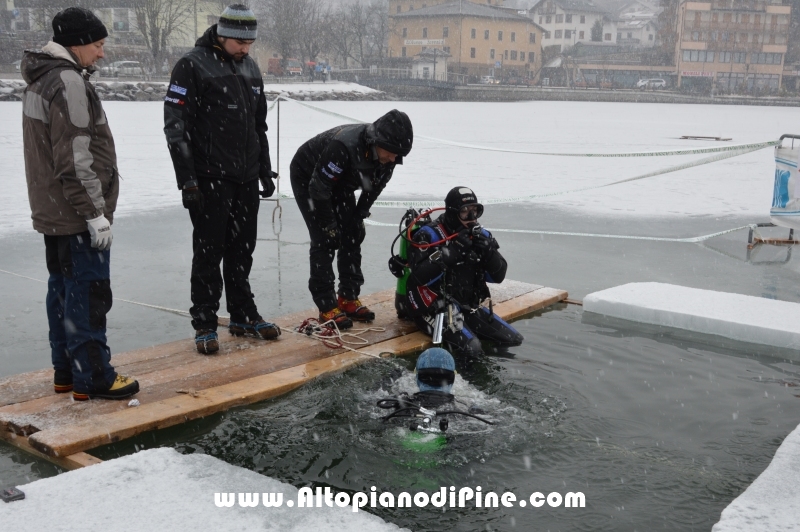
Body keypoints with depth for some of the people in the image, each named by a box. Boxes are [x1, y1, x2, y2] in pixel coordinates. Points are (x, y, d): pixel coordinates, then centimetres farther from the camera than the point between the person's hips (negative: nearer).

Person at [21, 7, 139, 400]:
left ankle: (66, 372, 24)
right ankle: (92, 378, 3)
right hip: (77, 215, -10)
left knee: (63, 290, 15)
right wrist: (96, 212, -19)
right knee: (88, 293, -4)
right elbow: (76, 158, -23)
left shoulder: (40, 80, 15)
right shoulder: (68, 82, -17)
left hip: (51, 211, 10)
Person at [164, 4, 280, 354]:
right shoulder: (193, 66, -9)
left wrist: (265, 171, 18)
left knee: (241, 250, 13)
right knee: (209, 252, 0)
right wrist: (187, 180, -18)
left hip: (245, 179, 6)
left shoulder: (251, 69, 13)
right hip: (209, 180, -6)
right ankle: (204, 324, 11)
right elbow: (175, 125, -13)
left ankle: (243, 316, 25)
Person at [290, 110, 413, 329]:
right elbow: (319, 188, -33)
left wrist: (359, 216, -5)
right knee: (324, 239, -13)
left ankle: (348, 298, 10)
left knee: (353, 235, 0)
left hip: (340, 183, 7)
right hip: (307, 178, -7)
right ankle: (327, 306, -8)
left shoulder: (387, 156, -20)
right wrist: (328, 225, -23)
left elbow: (374, 188, -1)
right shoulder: (343, 146, -41)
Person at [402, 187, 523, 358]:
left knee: (514, 340, 1)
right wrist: (452, 251, -29)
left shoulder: (480, 235, 6)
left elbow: (498, 276, 4)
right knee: (471, 349, -26)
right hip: (435, 308, -7)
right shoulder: (429, 235, -14)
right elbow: (421, 276, -26)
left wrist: (489, 252, -16)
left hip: (470, 307, 7)